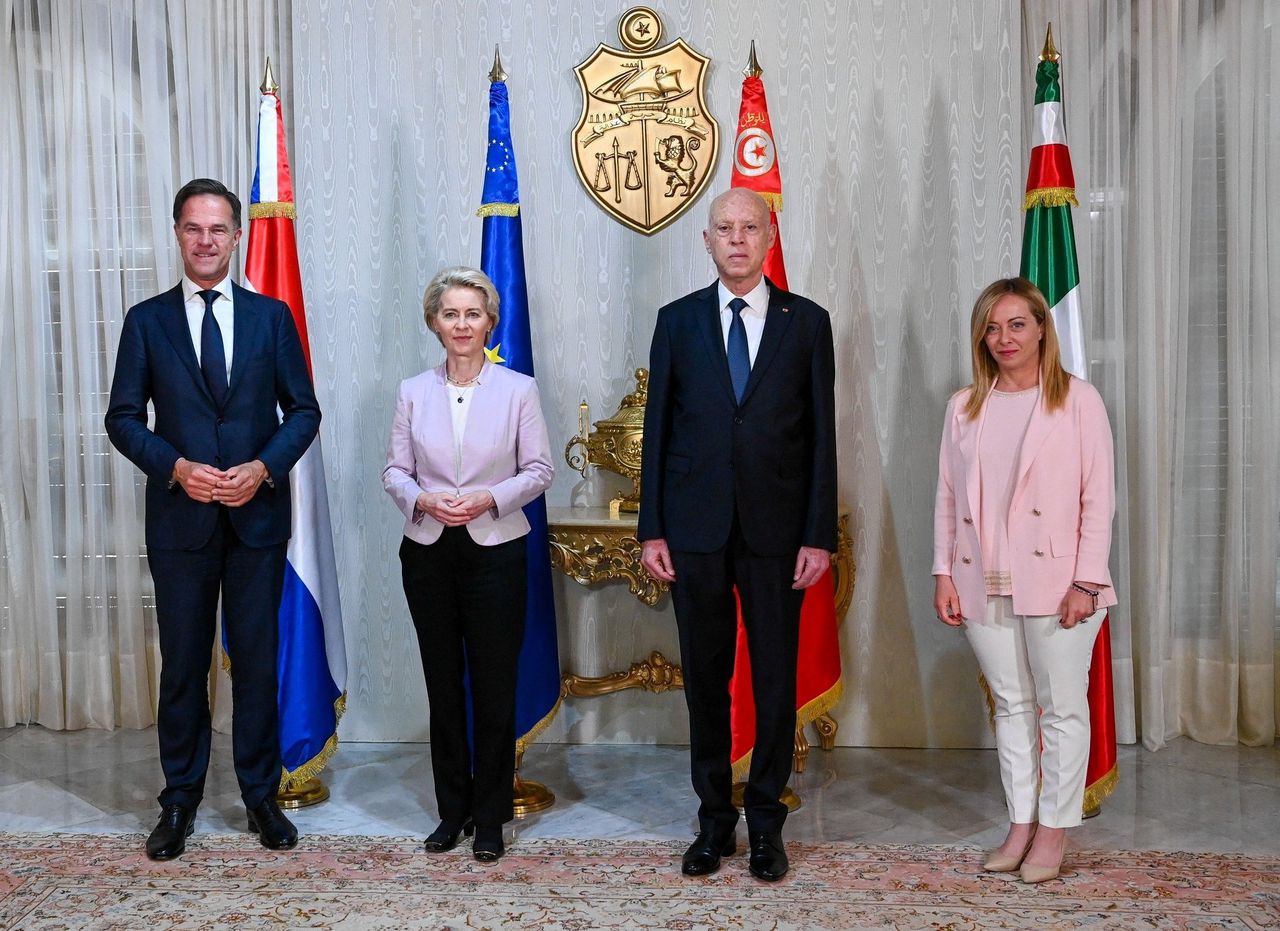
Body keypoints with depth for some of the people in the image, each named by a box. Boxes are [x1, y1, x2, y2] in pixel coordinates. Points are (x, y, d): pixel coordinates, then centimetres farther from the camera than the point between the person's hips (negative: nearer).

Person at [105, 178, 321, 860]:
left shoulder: (272, 316, 5)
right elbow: (122, 417, 3)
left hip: (258, 515, 0)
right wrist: (177, 467, -13)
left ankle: (261, 795, 22)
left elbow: (303, 410, 4)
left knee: (257, 659, 7)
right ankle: (180, 799, 24)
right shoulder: (146, 320, 4)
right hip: (179, 518, 0)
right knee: (183, 663, 9)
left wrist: (264, 467, -12)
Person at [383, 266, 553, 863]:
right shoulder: (413, 392, 5)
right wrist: (422, 500, -14)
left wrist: (490, 498, -17)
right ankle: (452, 811, 25)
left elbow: (539, 471, -1)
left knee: (494, 689, 3)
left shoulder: (519, 390, 0)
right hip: (427, 552, 2)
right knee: (443, 686, 11)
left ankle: (490, 818, 18)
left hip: (495, 551, -2)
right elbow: (394, 470, 6)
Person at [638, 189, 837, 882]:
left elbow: (822, 435, 2)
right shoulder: (677, 321, 6)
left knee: (776, 682, 7)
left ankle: (766, 825, 23)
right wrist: (651, 529, -1)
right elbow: (657, 429, 5)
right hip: (695, 531, 1)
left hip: (775, 531, -1)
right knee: (705, 680, 10)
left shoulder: (807, 322, 4)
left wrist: (820, 535, -4)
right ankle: (714, 820, 25)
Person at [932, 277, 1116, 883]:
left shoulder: (1078, 400, -2)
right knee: (1011, 706, 13)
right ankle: (1020, 823, 23)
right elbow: (947, 495, 9)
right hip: (984, 583, 4)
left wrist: (1085, 582, -12)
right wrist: (943, 573, 3)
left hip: (1054, 579, -3)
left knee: (1062, 708, 4)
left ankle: (1054, 828, 18)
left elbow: (1099, 498, -6)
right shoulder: (964, 407, 9)